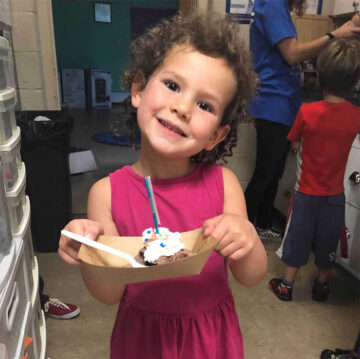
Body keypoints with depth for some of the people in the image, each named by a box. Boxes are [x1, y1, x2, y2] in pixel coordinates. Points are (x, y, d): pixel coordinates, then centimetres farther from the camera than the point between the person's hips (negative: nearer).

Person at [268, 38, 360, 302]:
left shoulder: (307, 112, -18)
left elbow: (295, 144, -5)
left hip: (307, 191, -2)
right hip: (335, 195, 2)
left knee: (298, 238, 14)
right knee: (327, 241, 19)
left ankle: (286, 285, 27)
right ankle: (322, 285, 36)